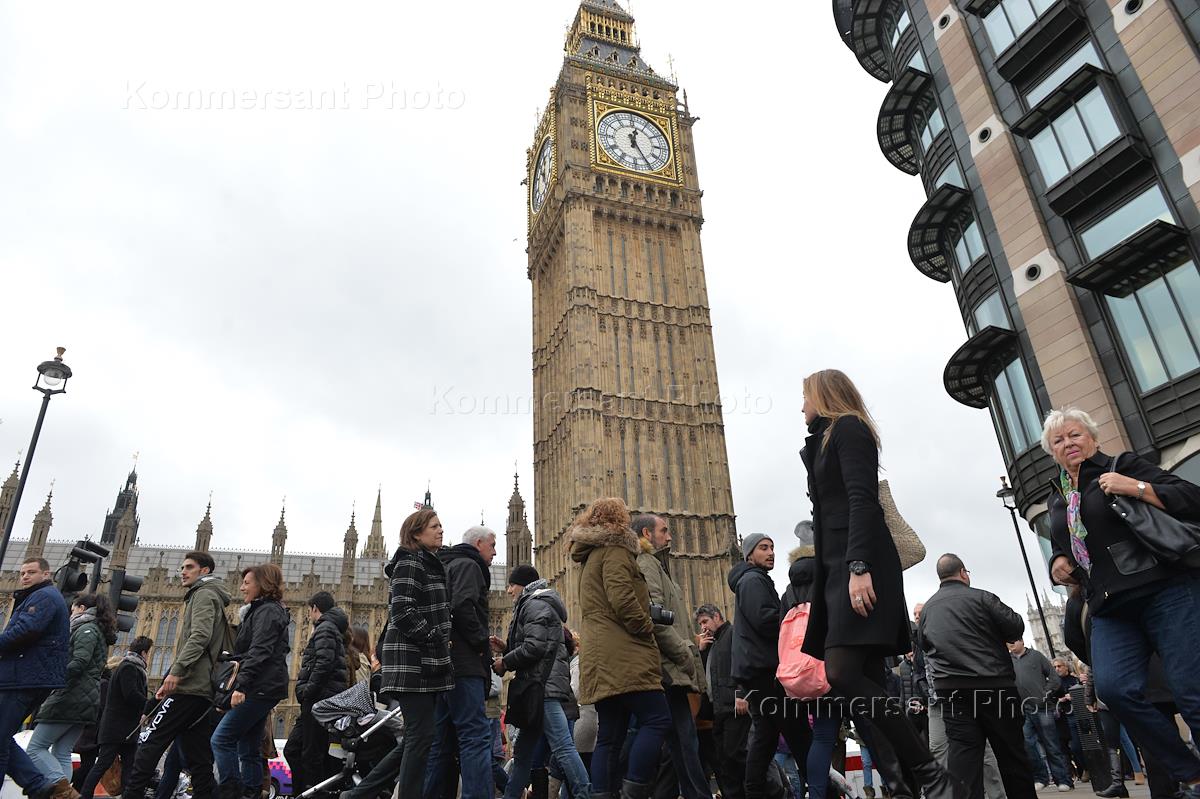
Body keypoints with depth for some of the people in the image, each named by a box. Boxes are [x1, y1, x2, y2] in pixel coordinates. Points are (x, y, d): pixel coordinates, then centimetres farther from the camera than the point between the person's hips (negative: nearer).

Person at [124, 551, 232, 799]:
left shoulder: (204, 594, -2)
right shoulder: (208, 597, 27)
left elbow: (200, 636, -19)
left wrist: (176, 670, -25)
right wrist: (169, 682, 23)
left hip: (190, 685, -10)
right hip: (203, 689, 10)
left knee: (149, 740, -10)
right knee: (197, 758, 6)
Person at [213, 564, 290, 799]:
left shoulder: (267, 611, -9)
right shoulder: (261, 611, 23)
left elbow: (259, 652, -21)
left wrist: (241, 686, -26)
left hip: (260, 688, -10)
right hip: (262, 689, 10)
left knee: (222, 739, -12)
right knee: (249, 748, 9)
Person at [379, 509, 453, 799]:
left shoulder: (432, 565, 20)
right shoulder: (409, 561, -8)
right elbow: (403, 611, -18)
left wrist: (444, 642, 13)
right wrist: (436, 640, -16)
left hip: (429, 662, 9)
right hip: (412, 661, -9)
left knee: (420, 736, 10)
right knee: (421, 735, -10)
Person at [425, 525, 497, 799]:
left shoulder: (447, 566, 25)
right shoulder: (468, 565, -4)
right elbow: (463, 606, -21)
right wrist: (481, 642, -11)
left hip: (443, 663, 10)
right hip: (464, 663, -10)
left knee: (441, 741, 11)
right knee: (476, 735, -13)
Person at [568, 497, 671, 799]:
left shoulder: (589, 558, 26)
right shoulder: (614, 549, -4)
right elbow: (621, 598, -18)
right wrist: (648, 630, -7)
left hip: (601, 660, 10)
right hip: (624, 656, -10)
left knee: (609, 737, 7)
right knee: (656, 719, -9)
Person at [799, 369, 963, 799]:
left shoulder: (847, 427, 0)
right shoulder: (825, 441, 27)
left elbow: (863, 499, -14)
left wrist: (859, 567, -24)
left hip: (860, 562, -10)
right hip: (838, 568, 10)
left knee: (842, 673, -20)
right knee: (865, 684, 1)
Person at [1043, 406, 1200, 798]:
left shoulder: (1124, 466, 5)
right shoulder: (1057, 499, 21)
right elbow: (1060, 548, 33)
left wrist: (1135, 488, -15)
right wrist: (1057, 564, 12)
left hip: (1166, 592, -4)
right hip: (1110, 609, 4)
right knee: (1114, 688, -17)